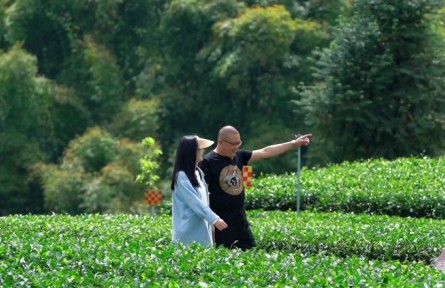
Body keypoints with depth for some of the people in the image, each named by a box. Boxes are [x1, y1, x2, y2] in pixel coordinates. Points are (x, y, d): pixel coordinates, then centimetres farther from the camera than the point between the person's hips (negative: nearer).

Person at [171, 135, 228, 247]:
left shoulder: (198, 173, 12)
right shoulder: (182, 176, -13)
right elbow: (195, 203, -19)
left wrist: (211, 221, 11)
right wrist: (214, 219, -23)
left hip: (201, 231, 8)